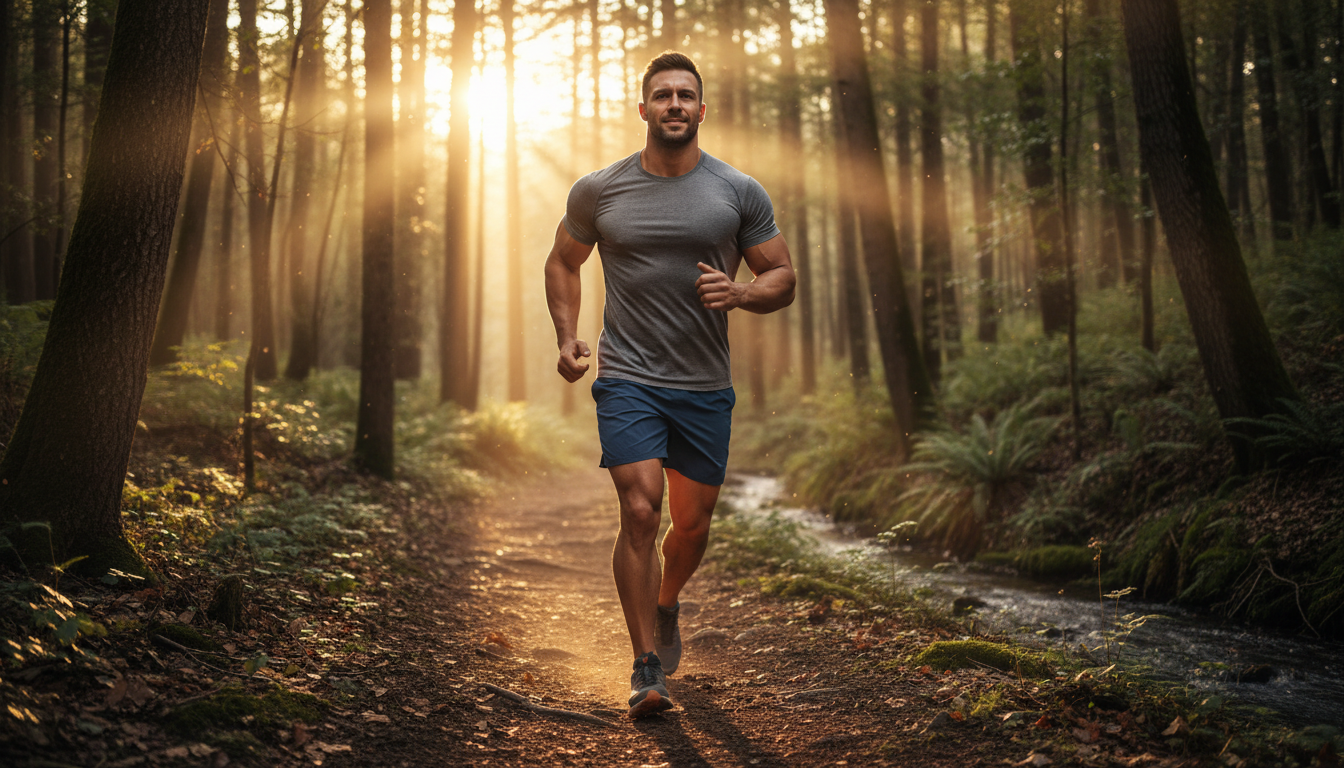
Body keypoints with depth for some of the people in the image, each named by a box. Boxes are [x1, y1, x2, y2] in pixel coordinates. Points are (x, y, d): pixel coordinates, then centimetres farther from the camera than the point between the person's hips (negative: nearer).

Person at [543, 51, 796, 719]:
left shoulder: (740, 193, 1)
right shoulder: (598, 191, 2)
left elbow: (783, 279, 5)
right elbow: (562, 263, 17)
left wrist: (740, 293, -16)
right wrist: (566, 336, 3)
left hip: (705, 387, 2)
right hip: (627, 380, -1)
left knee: (692, 523, 11)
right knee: (640, 513, -15)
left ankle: (666, 607, 44)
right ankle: (647, 669, -6)